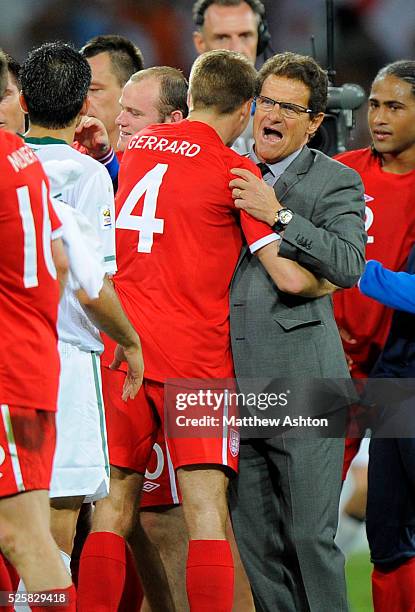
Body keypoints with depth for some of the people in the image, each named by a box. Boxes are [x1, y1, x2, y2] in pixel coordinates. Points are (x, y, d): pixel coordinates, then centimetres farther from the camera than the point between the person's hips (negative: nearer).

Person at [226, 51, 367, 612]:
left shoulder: (336, 182, 2)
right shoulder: (230, 173, 15)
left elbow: (350, 266, -12)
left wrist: (278, 215, -18)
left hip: (301, 381, -4)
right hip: (236, 384, 5)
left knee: (311, 535, -6)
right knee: (255, 538, 6)